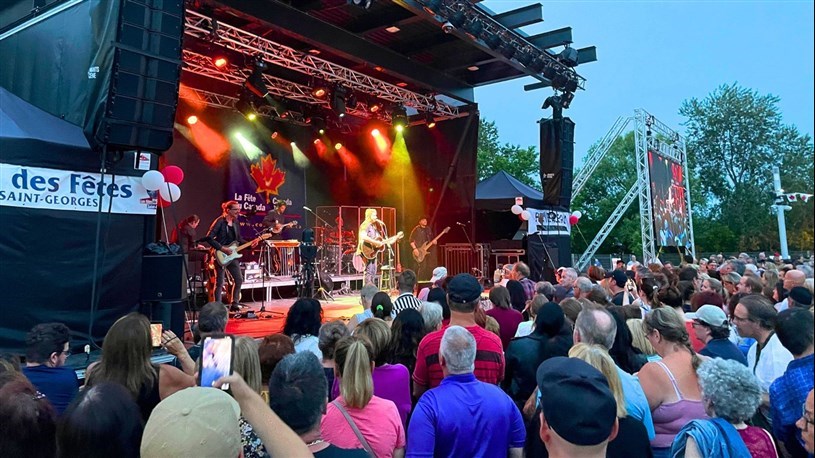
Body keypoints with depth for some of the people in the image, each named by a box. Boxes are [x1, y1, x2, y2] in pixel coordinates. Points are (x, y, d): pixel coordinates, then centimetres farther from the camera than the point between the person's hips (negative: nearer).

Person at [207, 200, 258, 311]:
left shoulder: (235, 222, 9)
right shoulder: (220, 221, -13)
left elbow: (239, 240, 14)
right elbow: (209, 238, -19)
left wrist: (250, 244, -2)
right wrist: (222, 248, -21)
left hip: (232, 255, 7)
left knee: (239, 279, 6)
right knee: (220, 282, -1)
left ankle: (234, 305, 18)